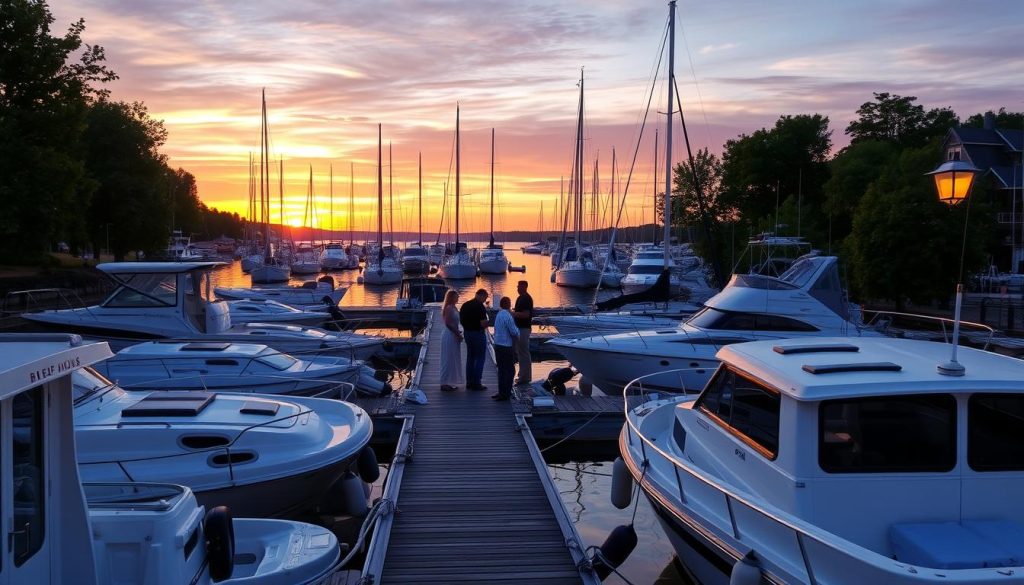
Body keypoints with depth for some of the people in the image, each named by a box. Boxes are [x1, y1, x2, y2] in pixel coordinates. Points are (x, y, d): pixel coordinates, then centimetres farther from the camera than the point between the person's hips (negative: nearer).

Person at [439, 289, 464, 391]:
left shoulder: (453, 308, 13)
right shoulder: (449, 308, -15)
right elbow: (448, 323, -21)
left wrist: (457, 333, 6)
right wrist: (457, 333, -17)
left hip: (453, 336, 10)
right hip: (449, 336, -10)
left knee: (453, 360, 14)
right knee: (448, 359, -3)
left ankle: (449, 383, 21)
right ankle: (445, 383, 3)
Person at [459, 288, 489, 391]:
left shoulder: (465, 305, 6)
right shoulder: (480, 306, -18)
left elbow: (461, 320, 10)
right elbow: (483, 323, -22)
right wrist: (486, 324, -2)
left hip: (467, 332, 7)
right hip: (478, 333, -7)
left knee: (470, 357, 16)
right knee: (479, 359, 2)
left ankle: (469, 382, 19)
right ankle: (476, 383, 1)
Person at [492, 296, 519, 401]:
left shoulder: (498, 315, 8)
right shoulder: (508, 316, -18)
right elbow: (514, 332, -18)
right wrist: (517, 330, 5)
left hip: (498, 345, 8)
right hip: (506, 347, -8)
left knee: (502, 369, 15)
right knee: (509, 371, 1)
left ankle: (502, 392, 21)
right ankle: (505, 393, 1)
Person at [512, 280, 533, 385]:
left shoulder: (527, 299, -15)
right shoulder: (520, 298, 15)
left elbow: (526, 314, -22)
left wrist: (514, 314, -20)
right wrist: (513, 313, 7)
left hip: (524, 328, -10)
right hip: (519, 327, 10)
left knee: (524, 353, -6)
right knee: (520, 352, 15)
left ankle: (525, 377, -3)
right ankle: (523, 376, 22)